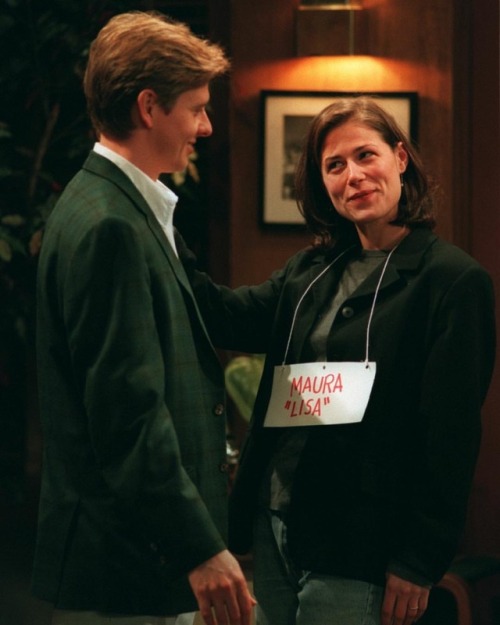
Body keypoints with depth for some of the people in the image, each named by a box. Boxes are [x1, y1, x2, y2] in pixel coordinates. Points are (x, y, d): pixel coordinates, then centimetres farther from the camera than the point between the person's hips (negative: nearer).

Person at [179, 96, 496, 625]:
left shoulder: (452, 280, -7)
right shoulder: (309, 271, 14)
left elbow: (451, 437, -10)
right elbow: (228, 318, -1)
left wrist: (420, 561, -13)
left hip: (354, 553, -6)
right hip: (273, 529, 6)